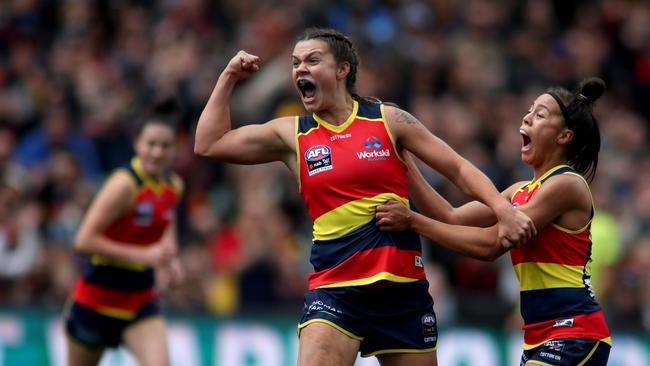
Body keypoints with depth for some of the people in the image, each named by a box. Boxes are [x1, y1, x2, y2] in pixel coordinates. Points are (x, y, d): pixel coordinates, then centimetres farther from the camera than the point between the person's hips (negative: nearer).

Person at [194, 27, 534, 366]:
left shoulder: (388, 119, 3)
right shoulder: (292, 135, 7)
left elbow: (459, 169, 4)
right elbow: (209, 144, 11)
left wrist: (503, 210, -9)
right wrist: (229, 77, 9)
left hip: (403, 286, 0)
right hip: (334, 288, 0)